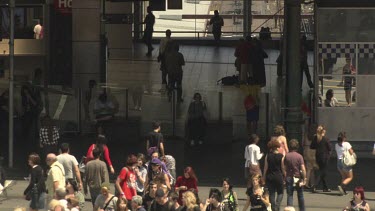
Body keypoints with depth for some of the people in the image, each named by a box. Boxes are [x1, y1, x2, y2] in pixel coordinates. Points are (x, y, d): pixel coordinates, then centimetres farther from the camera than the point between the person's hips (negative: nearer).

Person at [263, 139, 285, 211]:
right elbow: (283, 167, -4)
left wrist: (264, 177, 7)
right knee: (280, 193, 10)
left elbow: (265, 168, -1)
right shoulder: (281, 156, -8)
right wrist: (284, 176, 9)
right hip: (279, 176, -2)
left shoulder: (268, 156, -4)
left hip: (269, 176, 2)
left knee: (271, 193, 9)